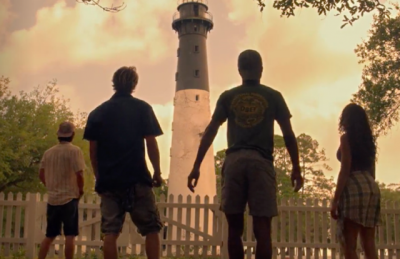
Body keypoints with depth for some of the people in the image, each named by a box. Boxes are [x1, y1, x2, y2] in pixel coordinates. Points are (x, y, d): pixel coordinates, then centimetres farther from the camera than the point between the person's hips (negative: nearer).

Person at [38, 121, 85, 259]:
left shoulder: (48, 152, 8)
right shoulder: (74, 150, -8)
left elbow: (41, 174, 12)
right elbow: (79, 174, -16)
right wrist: (80, 190, 0)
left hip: (52, 199, 6)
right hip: (69, 198, -5)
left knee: (49, 236, 14)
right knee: (70, 235, -4)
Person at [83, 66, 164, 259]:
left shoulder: (97, 112, 10)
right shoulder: (142, 108, 1)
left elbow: (93, 150, 7)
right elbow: (151, 143, -4)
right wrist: (157, 172, 3)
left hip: (108, 180, 3)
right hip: (137, 178, -3)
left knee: (110, 232, 2)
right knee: (151, 229, 5)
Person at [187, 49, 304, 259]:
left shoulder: (227, 97, 12)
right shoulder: (274, 96, 10)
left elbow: (210, 132, 5)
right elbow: (288, 134, 5)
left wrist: (196, 166, 4)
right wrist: (296, 168, 10)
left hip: (234, 162, 1)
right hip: (262, 162, -1)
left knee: (235, 228, 7)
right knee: (262, 229, -3)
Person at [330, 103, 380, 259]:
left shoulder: (346, 137, -2)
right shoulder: (368, 139, 19)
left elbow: (345, 170, -10)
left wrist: (335, 200, -11)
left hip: (354, 188, -8)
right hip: (372, 188, 8)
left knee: (349, 245, -8)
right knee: (369, 245, 6)